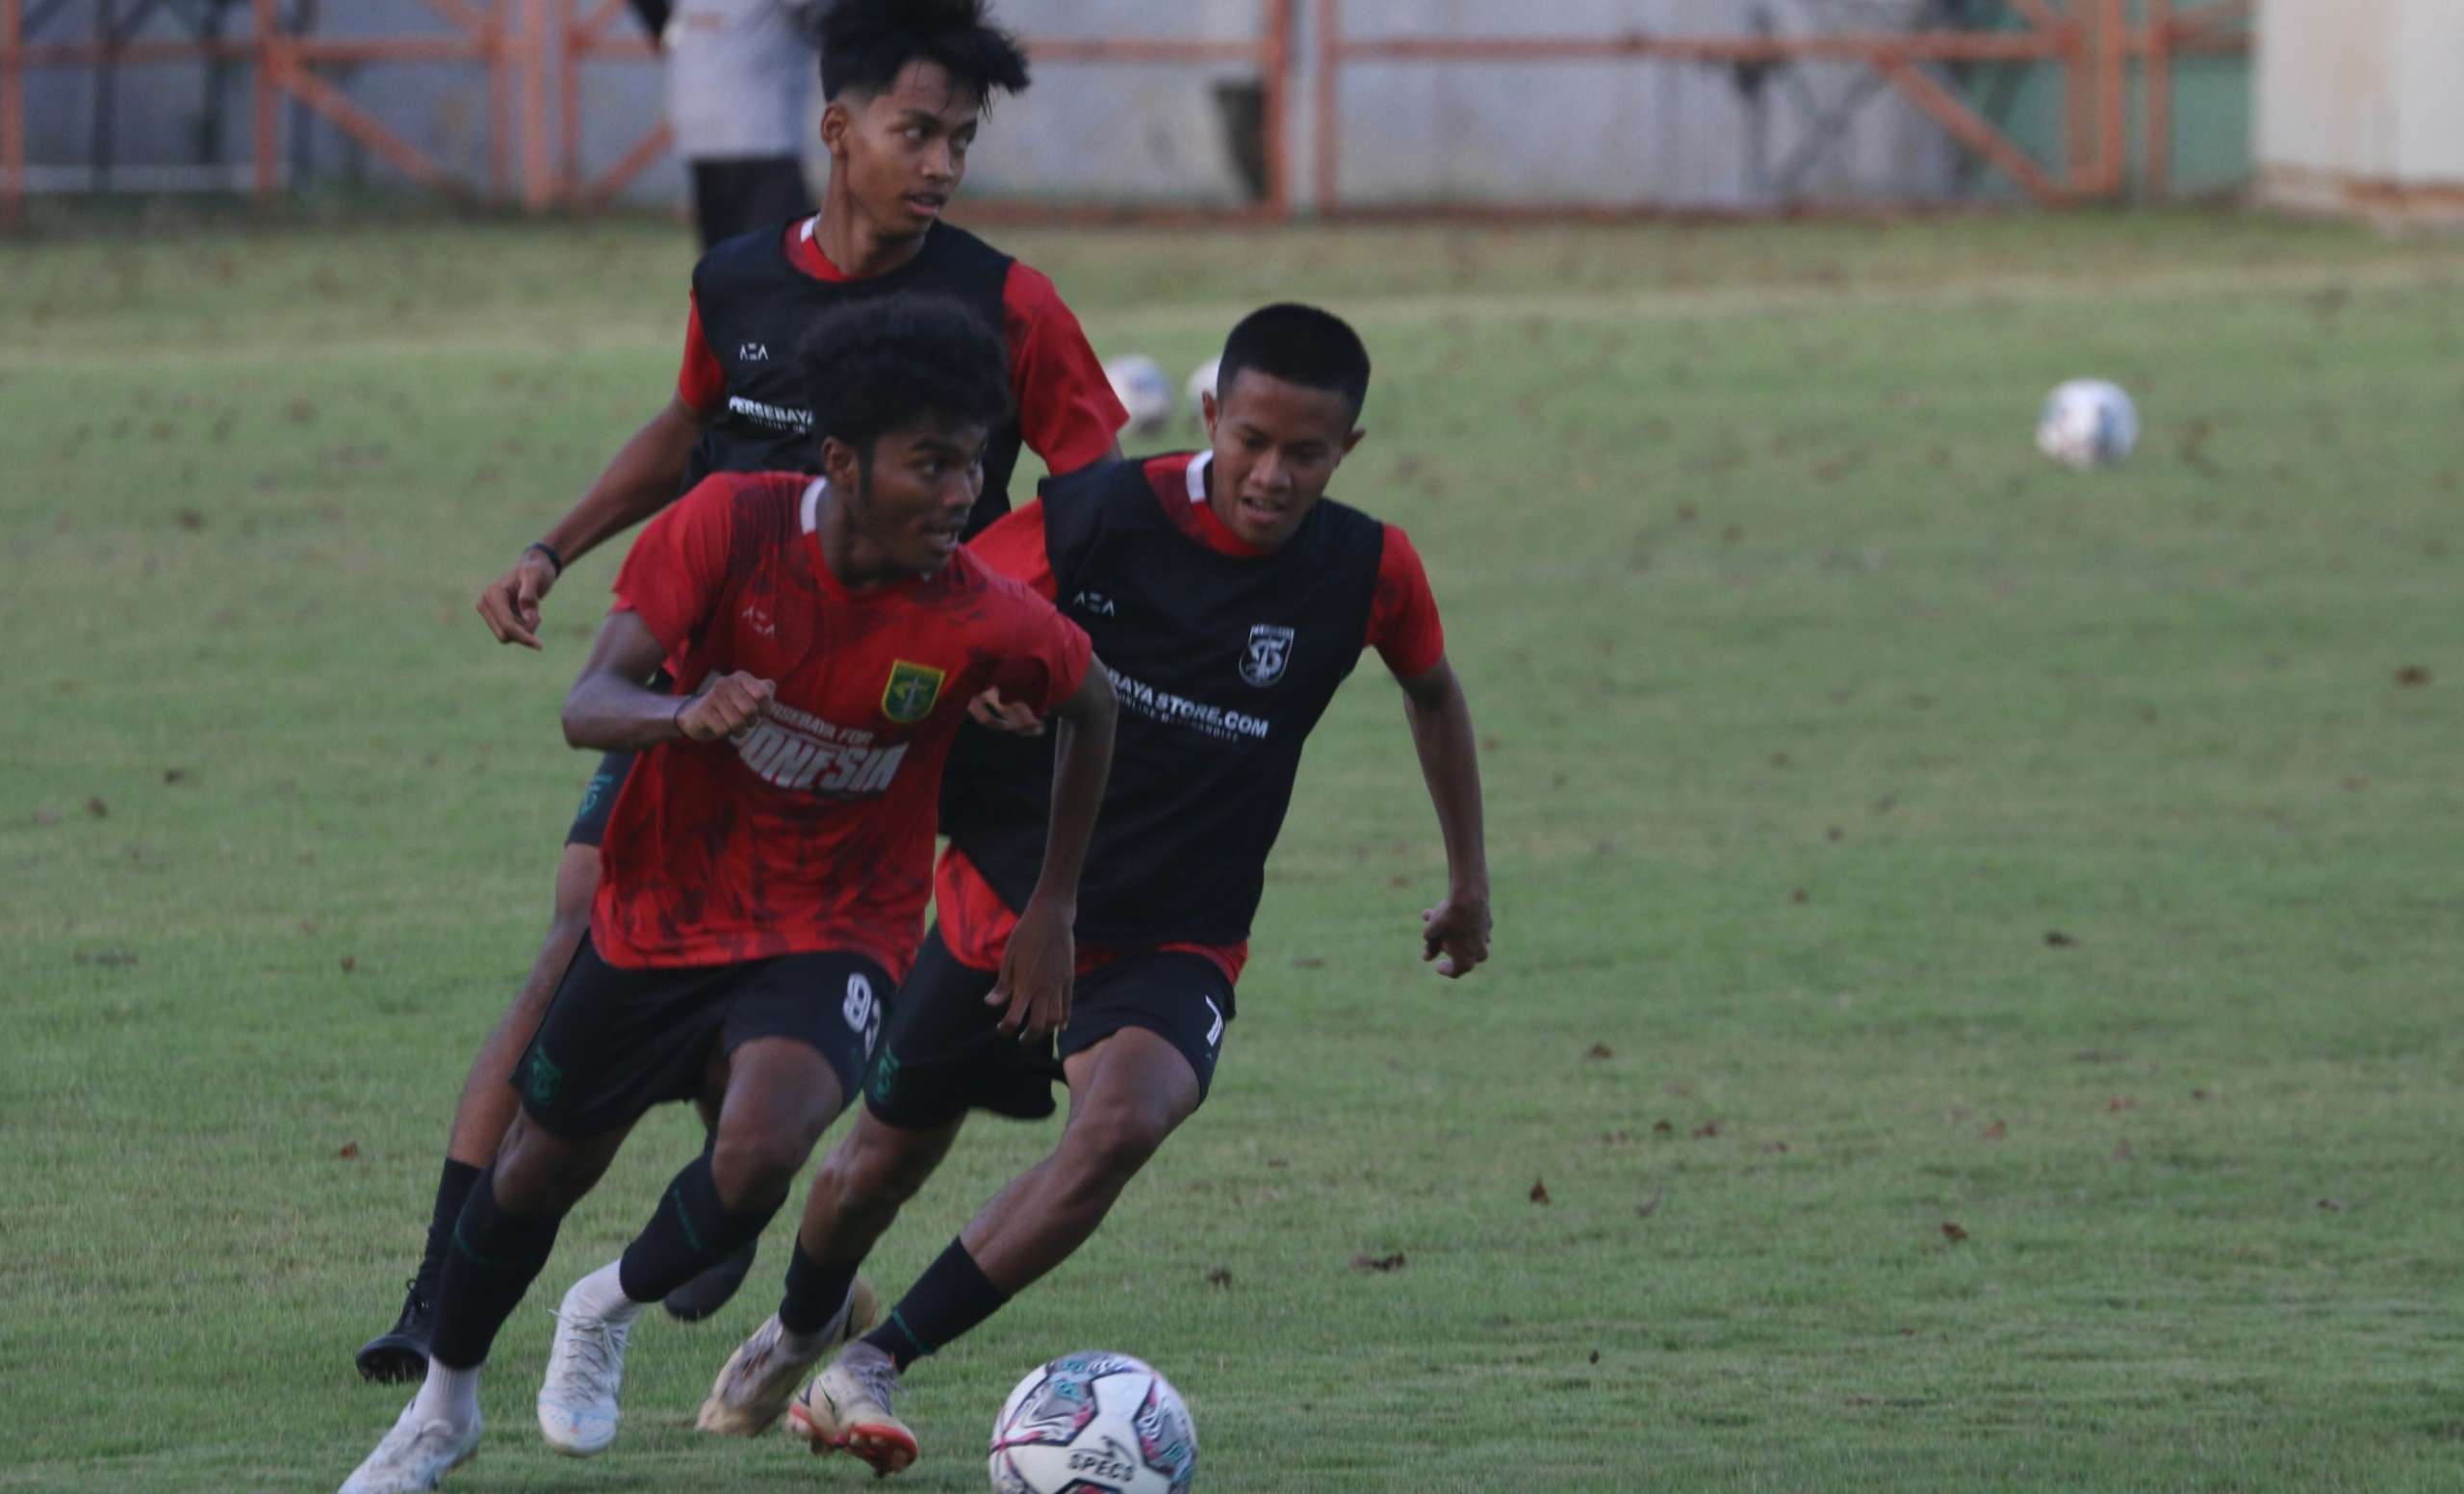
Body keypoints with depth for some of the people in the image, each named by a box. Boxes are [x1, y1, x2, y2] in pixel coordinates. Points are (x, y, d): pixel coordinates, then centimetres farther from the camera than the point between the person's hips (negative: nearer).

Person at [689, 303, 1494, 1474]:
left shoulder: (1369, 573, -10)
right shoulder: (1098, 519, -17)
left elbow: (1432, 687, 12)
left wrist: (1468, 878, 20)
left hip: (1173, 947, 0)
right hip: (1002, 902, 0)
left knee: (1122, 1123, -31)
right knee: (881, 1164, 14)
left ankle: (868, 1372, -20)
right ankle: (798, 1329, 51)